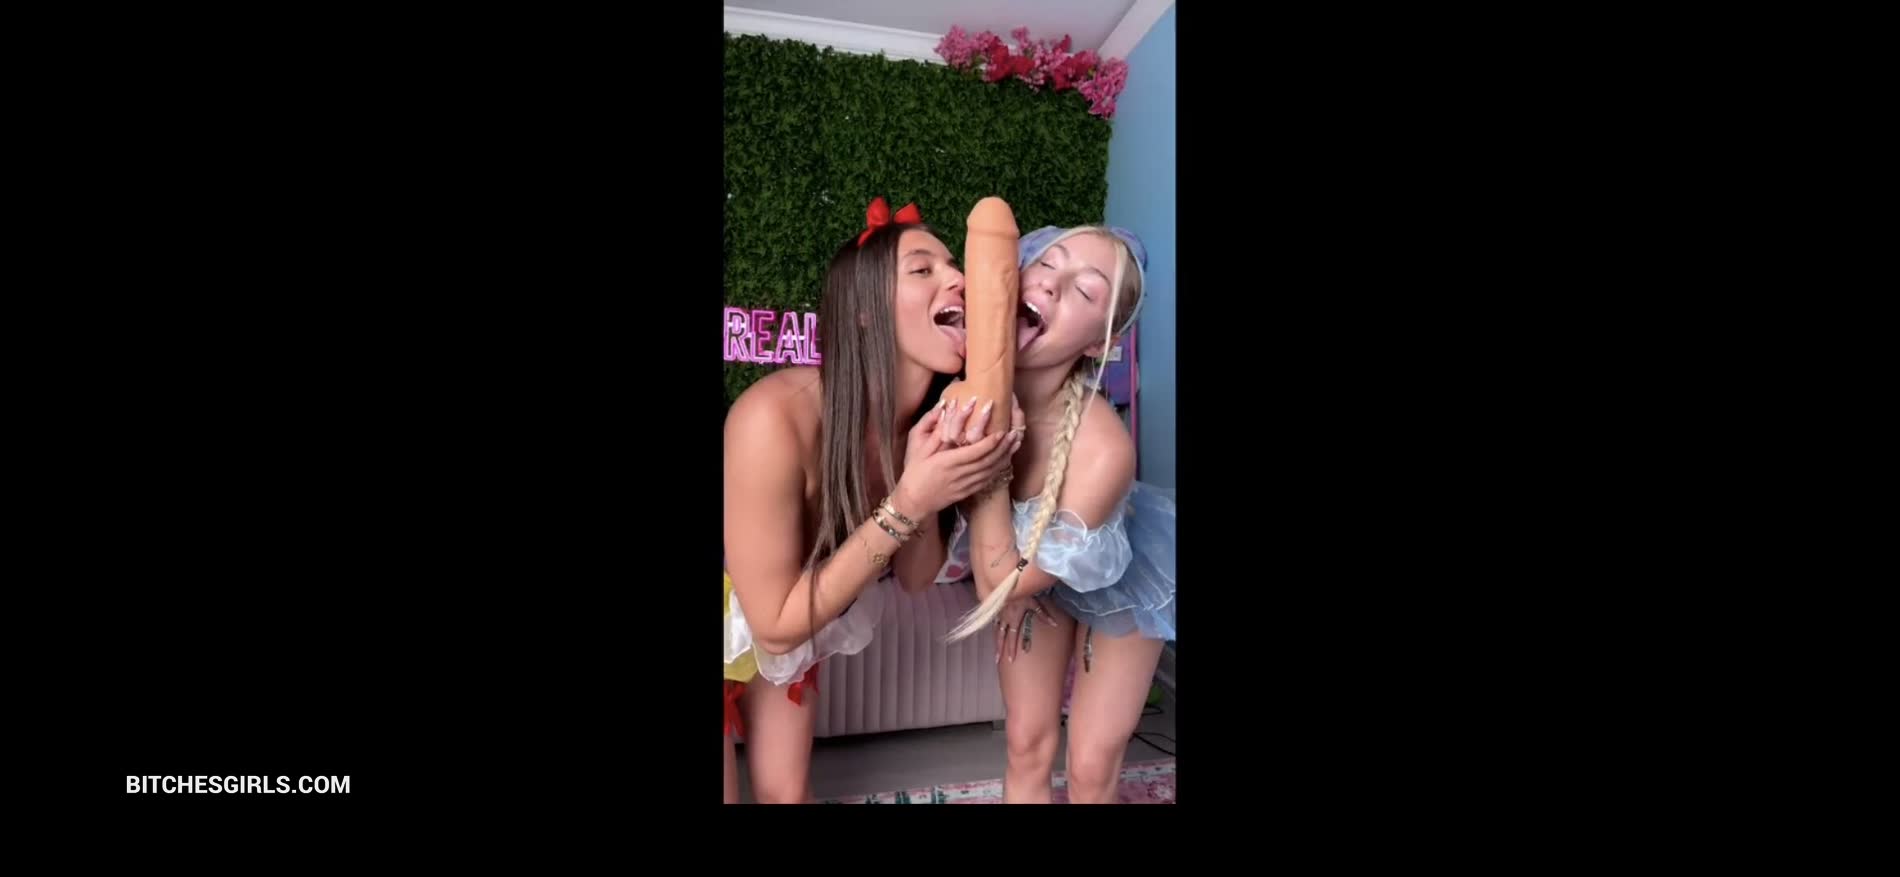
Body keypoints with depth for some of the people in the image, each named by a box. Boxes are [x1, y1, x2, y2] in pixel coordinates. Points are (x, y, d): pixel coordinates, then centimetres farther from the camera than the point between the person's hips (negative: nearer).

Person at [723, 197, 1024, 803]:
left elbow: (916, 578, -9)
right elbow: (776, 626, -31)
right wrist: (907, 503, -38)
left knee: (788, 791, 15)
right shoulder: (776, 419, -38)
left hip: (792, 621, 5)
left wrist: (928, 488, -29)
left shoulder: (929, 417, -17)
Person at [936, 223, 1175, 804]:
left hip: (1117, 585, -3)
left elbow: (997, 588, -34)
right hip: (1030, 574, 3)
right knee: (1028, 748, 11)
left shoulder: (1103, 451, -41)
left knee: (1092, 767, 6)